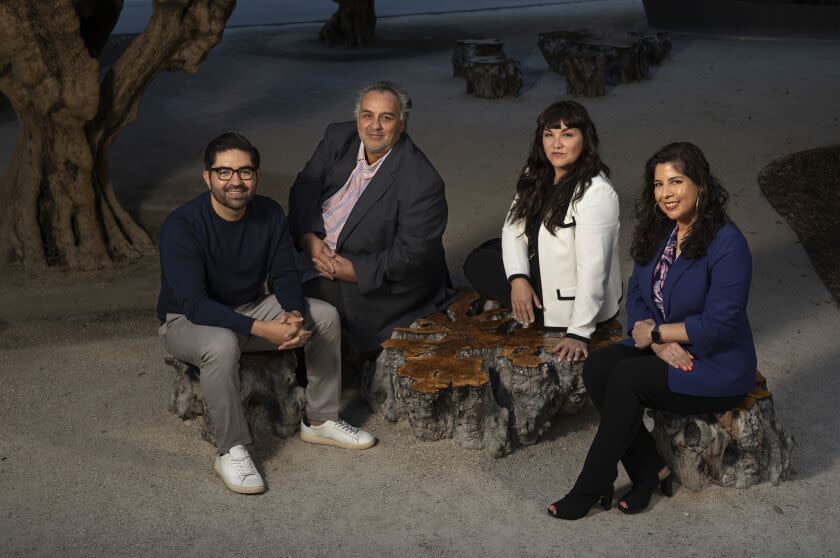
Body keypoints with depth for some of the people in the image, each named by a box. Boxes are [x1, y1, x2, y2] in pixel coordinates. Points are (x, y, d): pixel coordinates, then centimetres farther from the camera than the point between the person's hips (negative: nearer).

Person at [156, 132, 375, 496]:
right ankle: (231, 451, -21)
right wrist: (262, 329, -38)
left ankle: (319, 421, 9)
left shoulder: (269, 214, -8)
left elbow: (284, 274, -2)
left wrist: (294, 315, -25)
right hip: (187, 321, -6)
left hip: (250, 308, 6)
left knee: (325, 316, -6)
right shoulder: (182, 226, -26)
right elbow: (195, 304, -31)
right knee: (222, 345, -39)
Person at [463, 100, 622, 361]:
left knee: (479, 265, -5)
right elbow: (513, 227, 0)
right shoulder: (536, 176, -1)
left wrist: (579, 333, -32)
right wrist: (518, 278, -18)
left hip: (570, 306, -9)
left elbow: (593, 268, -31)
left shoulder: (597, 193, -28)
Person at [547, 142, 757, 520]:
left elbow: (719, 324, -24)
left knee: (627, 376, -26)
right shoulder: (658, 232, 4)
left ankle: (589, 489, -14)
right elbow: (636, 295, 5)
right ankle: (651, 472, -9)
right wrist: (660, 343, -14)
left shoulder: (727, 244, -20)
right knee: (596, 368, -18)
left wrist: (655, 332, -15)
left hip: (716, 367, -7)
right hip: (663, 349, 7)